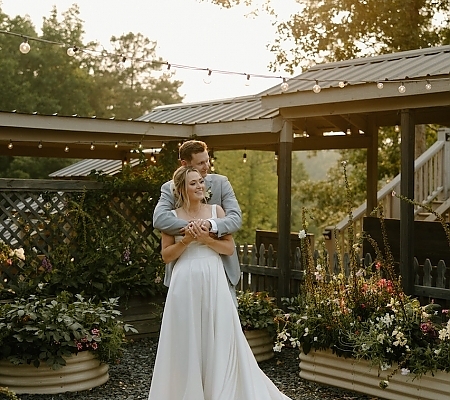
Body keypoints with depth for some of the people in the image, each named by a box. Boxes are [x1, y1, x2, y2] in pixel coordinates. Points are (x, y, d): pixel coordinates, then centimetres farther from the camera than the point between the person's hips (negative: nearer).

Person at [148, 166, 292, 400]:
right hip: (185, 283, -1)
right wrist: (185, 240, -11)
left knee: (219, 337, 2)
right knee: (186, 339, 3)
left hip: (213, 281, 1)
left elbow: (230, 248, 3)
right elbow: (166, 255, 3)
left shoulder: (216, 210, 6)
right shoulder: (172, 216, 4)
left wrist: (206, 239, -11)